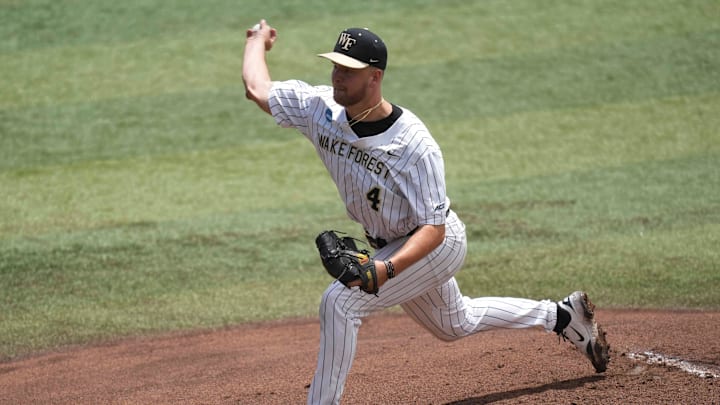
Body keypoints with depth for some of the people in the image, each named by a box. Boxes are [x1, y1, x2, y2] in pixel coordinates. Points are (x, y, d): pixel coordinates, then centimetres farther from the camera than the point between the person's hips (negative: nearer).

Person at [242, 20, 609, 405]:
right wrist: (257, 40, 4)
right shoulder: (321, 109, -18)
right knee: (455, 324, 28)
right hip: (389, 244, 8)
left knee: (340, 299, -24)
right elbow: (257, 90, -7)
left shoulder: (416, 145, -33)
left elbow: (433, 228, -33)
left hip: (437, 244, -8)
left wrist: (386, 269, -47)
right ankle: (562, 316, 47)